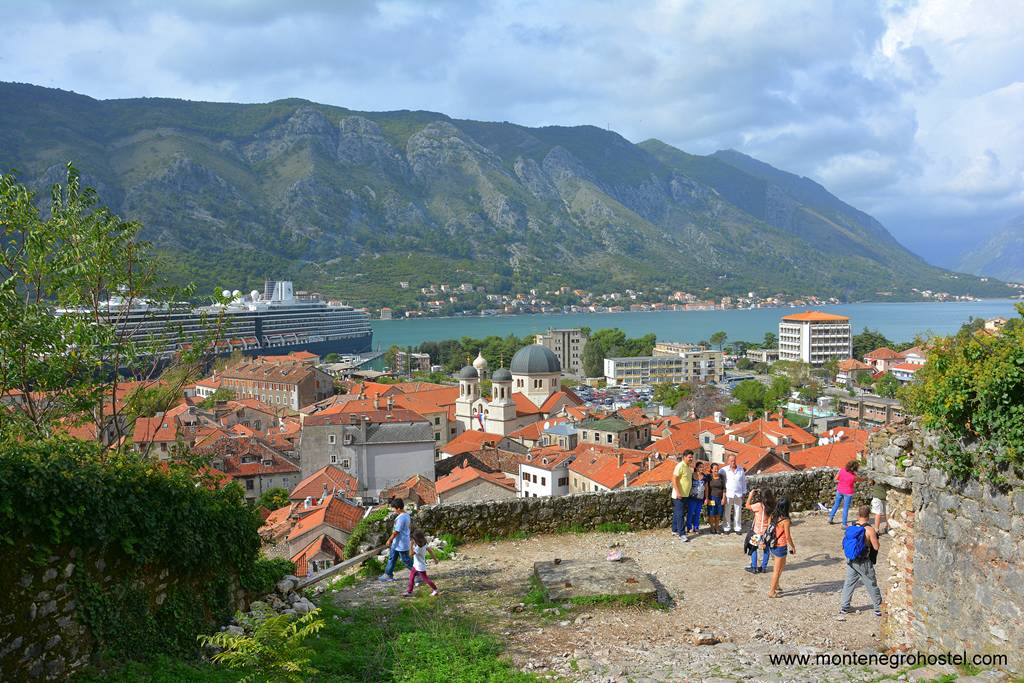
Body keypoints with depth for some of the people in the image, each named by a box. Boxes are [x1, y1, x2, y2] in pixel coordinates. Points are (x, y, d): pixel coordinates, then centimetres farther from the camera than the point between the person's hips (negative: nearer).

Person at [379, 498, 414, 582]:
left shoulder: (401, 518, -28)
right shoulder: (406, 515, 4)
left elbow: (396, 531, -24)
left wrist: (389, 540, -11)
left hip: (401, 544, -10)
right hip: (397, 543, 10)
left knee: (406, 560, 2)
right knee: (392, 558, 17)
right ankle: (388, 574, 28)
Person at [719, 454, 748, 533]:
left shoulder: (741, 470, 5)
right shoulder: (724, 470, -1)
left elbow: (744, 482, 11)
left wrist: (744, 493, 8)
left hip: (738, 494, 2)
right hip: (728, 494, -2)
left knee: (738, 512, 6)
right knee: (727, 512, 0)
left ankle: (738, 528, 15)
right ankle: (726, 528, 8)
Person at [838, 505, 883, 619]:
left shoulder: (850, 528, -2)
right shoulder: (869, 530, -17)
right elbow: (876, 547, -14)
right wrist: (875, 537, 4)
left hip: (851, 561, 4)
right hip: (864, 563, -4)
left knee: (848, 584, 11)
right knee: (872, 585, 12)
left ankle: (843, 609, 11)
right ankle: (879, 608, 24)